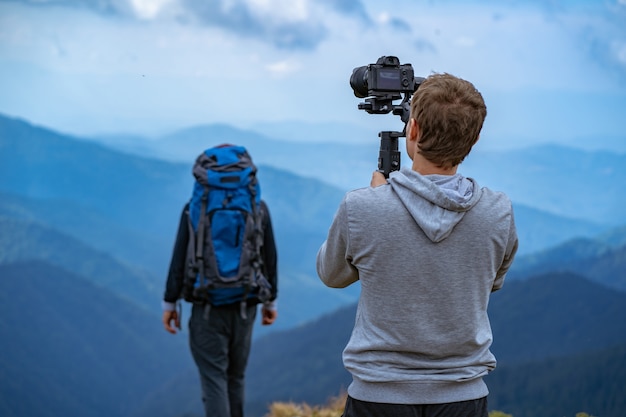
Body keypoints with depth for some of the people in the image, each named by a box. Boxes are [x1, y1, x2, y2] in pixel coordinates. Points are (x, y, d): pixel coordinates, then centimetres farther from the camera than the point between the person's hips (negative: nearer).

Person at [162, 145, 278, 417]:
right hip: (245, 306, 3)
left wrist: (170, 303, 3)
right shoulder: (258, 208, 0)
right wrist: (270, 301, 16)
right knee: (235, 379, 16)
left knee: (213, 379, -1)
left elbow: (179, 259, -5)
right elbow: (270, 258, 5)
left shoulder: (195, 208, -6)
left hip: (207, 306, -3)